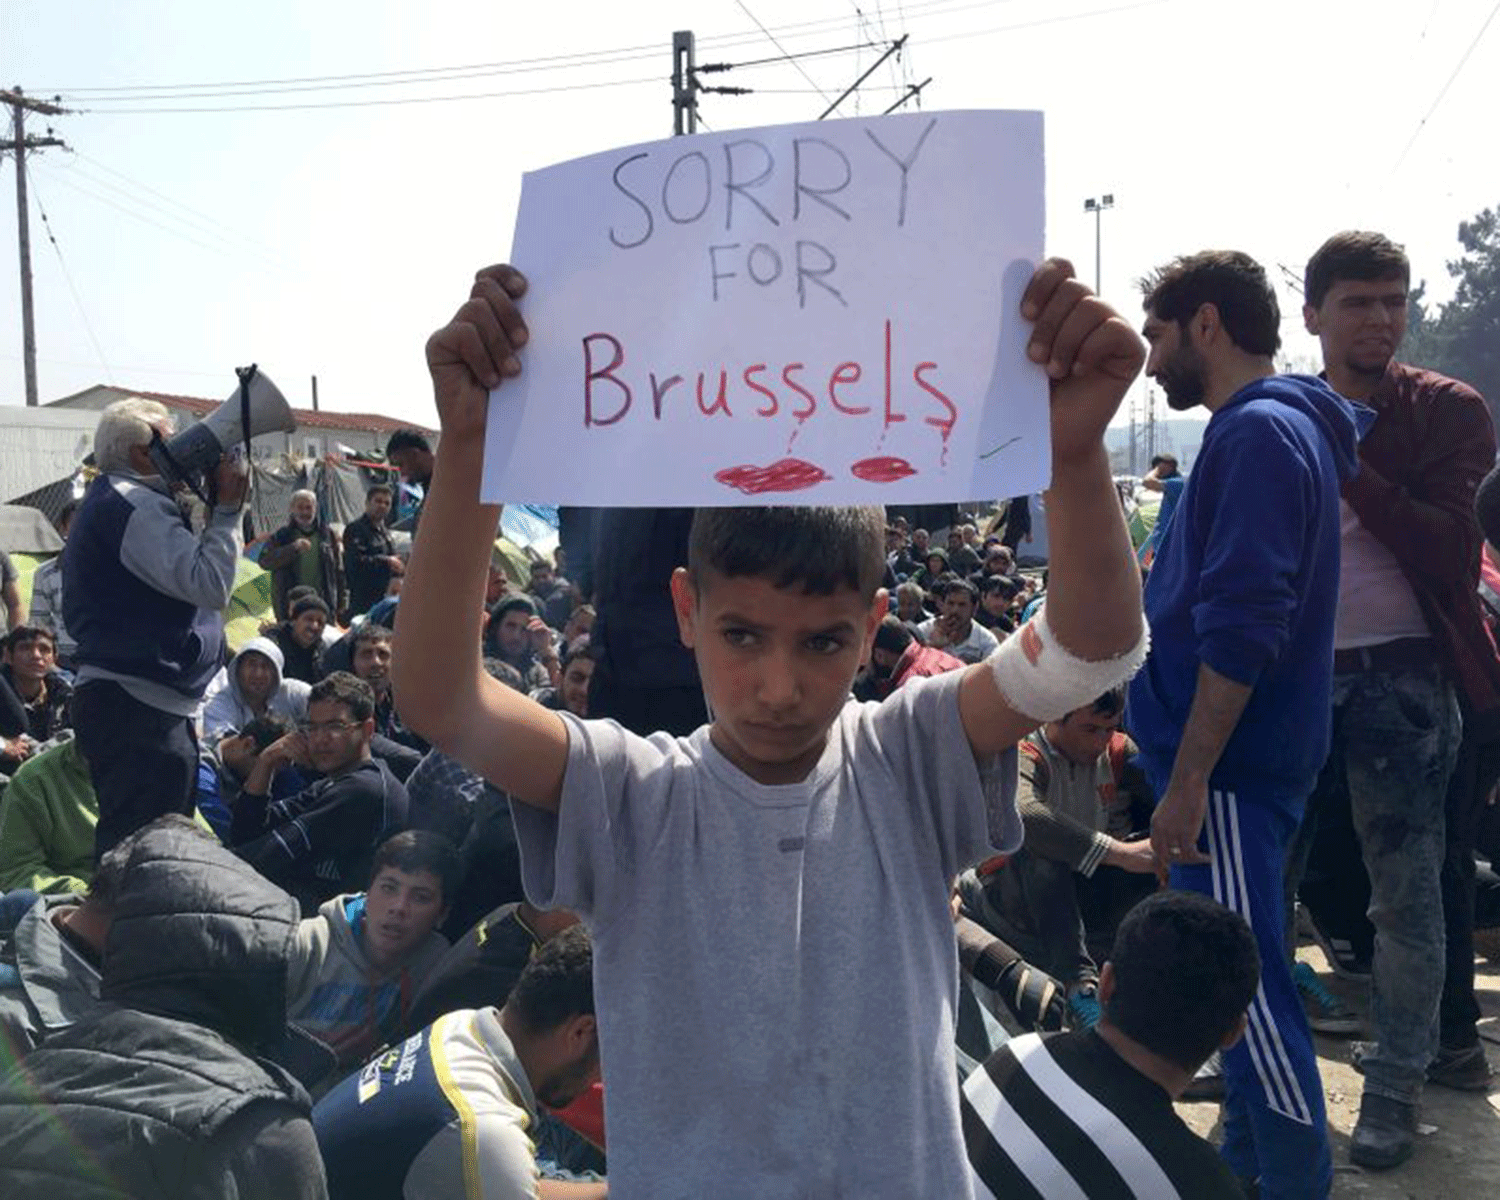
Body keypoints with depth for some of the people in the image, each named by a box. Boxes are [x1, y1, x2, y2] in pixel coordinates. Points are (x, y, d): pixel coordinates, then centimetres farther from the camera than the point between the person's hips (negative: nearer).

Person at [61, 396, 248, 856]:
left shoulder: (111, 503, 22)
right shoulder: (133, 504, -13)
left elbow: (183, 574, 23)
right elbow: (211, 585, -21)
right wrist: (228, 508, -13)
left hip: (136, 702, 11)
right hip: (136, 706, -11)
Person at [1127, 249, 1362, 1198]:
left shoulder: (1259, 432, -15)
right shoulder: (1278, 426, 17)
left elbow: (1240, 629, -24)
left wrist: (1188, 780, -23)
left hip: (1232, 768, -10)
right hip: (1245, 761, 10)